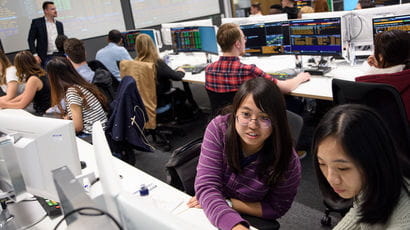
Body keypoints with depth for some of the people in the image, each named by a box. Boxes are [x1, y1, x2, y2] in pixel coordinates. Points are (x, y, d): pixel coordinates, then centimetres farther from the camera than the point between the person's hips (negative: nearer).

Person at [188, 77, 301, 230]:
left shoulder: (288, 162, -21)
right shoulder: (218, 128, -21)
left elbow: (276, 208, -8)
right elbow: (207, 185, -25)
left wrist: (227, 203, -19)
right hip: (210, 218, 0)